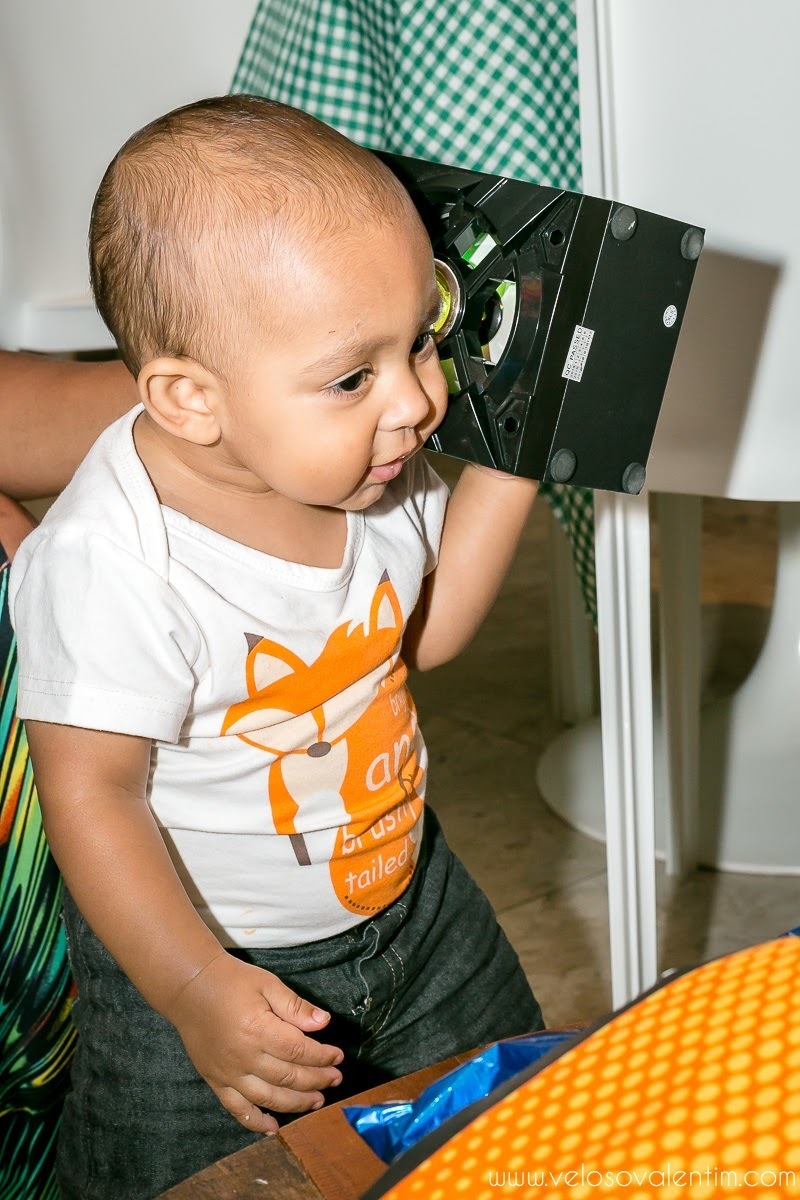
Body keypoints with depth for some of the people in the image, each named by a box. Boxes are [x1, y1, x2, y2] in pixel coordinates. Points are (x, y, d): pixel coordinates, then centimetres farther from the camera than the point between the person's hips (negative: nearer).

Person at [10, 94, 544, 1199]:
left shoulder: (363, 465, -12)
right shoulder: (110, 565, -33)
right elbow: (90, 795, -25)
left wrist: (510, 464, -4)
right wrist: (195, 991, -30)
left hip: (406, 893, 7)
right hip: (209, 954, -6)